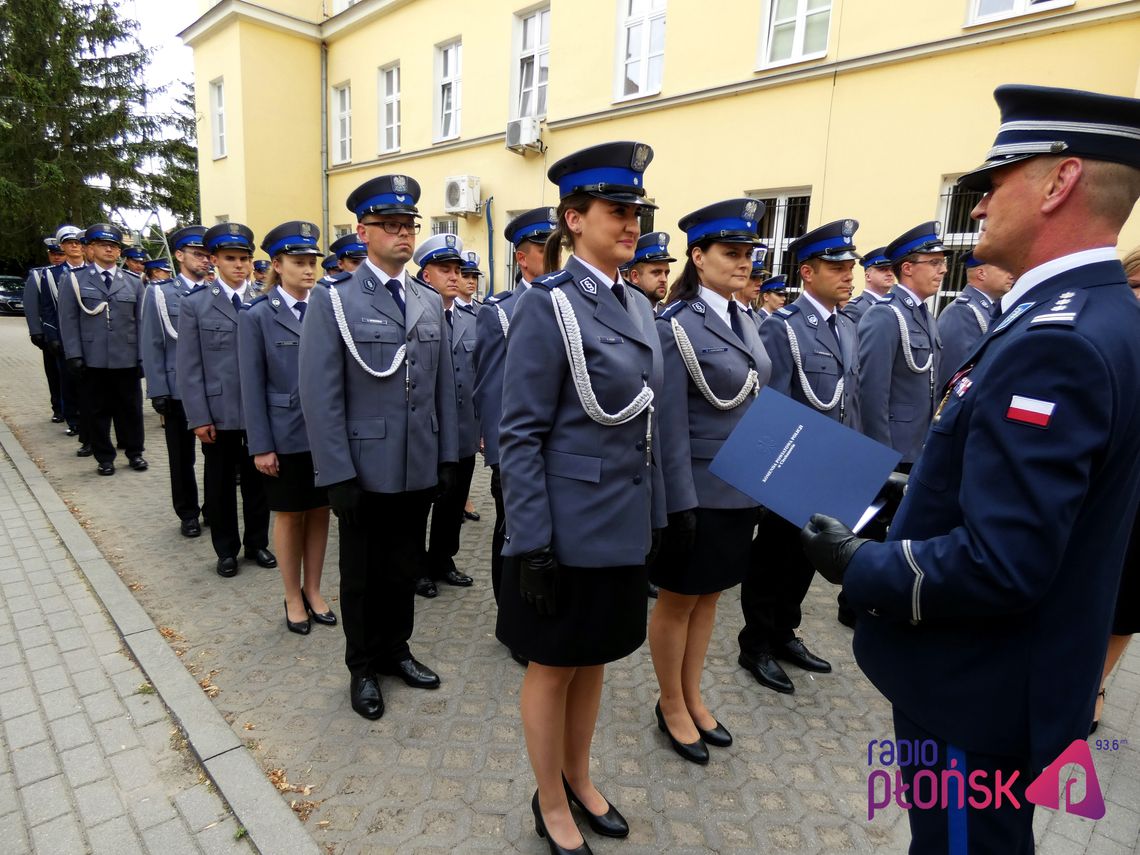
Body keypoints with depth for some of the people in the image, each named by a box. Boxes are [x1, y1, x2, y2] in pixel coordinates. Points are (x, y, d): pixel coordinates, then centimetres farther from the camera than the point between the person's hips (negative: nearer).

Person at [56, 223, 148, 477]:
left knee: (130, 409, 8)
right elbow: (69, 321, 1)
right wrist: (75, 356, -8)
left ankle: (134, 452, 23)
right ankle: (105, 458, 17)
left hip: (127, 360, 1)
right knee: (96, 411, 6)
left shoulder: (134, 282, 11)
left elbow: (141, 321, 7)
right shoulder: (73, 281, 6)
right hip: (92, 360, -1)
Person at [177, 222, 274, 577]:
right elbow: (189, 366, -2)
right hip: (219, 412, 0)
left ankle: (257, 543, 30)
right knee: (221, 485, 12)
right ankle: (226, 550, 28)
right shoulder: (195, 304, 1)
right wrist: (199, 417, -7)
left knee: (257, 480, 13)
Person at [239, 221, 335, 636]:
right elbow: (252, 385, -5)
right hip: (286, 435, -3)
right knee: (289, 515, 10)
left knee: (320, 512, 12)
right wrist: (261, 446, -8)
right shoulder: (257, 316, -4)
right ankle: (293, 598, 27)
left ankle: (314, 591, 29)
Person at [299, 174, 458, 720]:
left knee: (404, 569, 18)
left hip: (419, 469, 4)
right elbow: (321, 396, -11)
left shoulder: (431, 302, 8)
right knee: (362, 576, 14)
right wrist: (338, 474, -14)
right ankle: (362, 666, 34)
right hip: (364, 468, -4)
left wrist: (448, 456, 5)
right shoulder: (333, 301, -7)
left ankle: (395, 649, 39)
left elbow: (444, 386, 8)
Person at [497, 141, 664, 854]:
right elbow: (520, 436, -15)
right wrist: (532, 543, -17)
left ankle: (579, 780, 44)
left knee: (595, 659, 22)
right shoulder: (547, 305, -14)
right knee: (553, 665, 13)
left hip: (623, 524, 7)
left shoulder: (639, 307, 9)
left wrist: (655, 515, 13)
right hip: (569, 525, -7)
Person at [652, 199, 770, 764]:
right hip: (697, 490, -7)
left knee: (710, 595, 19)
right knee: (678, 600, 10)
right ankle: (672, 707, 30)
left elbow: (757, 403, 14)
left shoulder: (743, 320, 8)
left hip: (741, 489, 8)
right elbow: (670, 422, -18)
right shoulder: (676, 325, -15)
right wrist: (680, 502, -19)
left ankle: (692, 698, 37)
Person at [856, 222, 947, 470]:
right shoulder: (883, 316, -14)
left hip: (924, 450, 8)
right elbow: (873, 393, -20)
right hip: (893, 451, -8)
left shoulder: (929, 319, 12)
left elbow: (929, 390, 16)